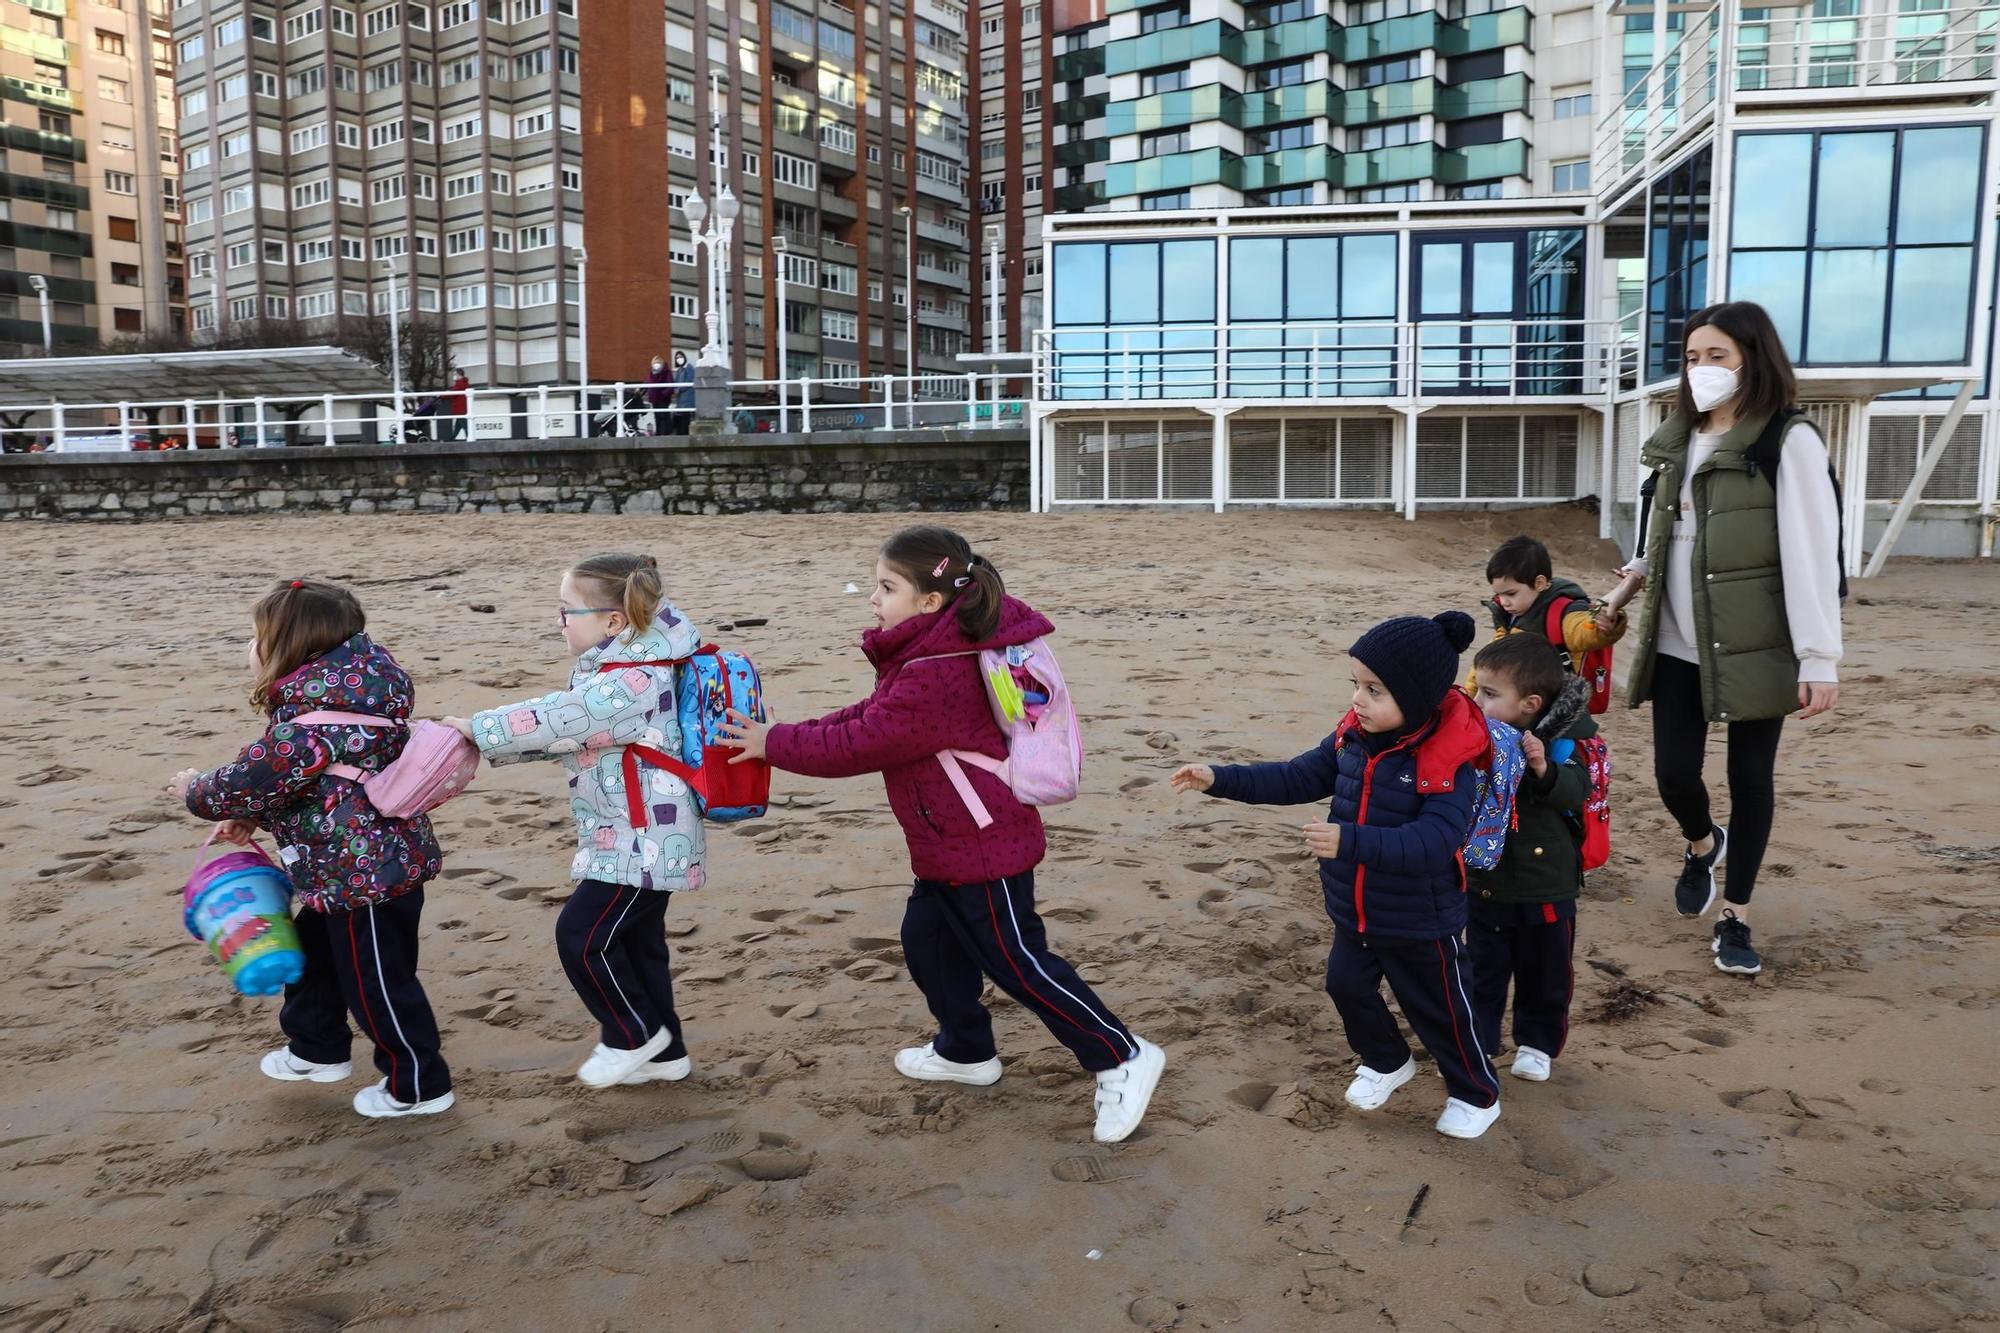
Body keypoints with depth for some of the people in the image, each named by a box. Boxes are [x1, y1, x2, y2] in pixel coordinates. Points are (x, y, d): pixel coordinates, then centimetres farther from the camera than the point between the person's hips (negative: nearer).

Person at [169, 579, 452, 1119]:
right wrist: (253, 818, 8)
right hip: (350, 867, 11)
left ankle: (419, 1086, 18)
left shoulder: (310, 718, -26)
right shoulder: (334, 695, 6)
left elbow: (253, 780, -19)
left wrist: (196, 791, 0)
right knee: (312, 952, 27)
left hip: (364, 874, -11)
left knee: (377, 982, 3)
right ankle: (317, 1049, 47)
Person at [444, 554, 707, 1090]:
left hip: (643, 841, -11)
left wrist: (475, 728, -13)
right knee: (636, 941, 17)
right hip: (642, 839, 11)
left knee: (581, 935, -5)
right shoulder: (626, 668, 9)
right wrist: (486, 742, 6)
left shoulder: (633, 681, -24)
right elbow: (563, 729, 14)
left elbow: (554, 720, -24)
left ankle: (634, 1035, 13)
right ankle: (664, 1052, 28)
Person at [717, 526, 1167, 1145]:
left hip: (983, 847, -11)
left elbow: (858, 744, -24)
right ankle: (966, 1052, 40)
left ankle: (1122, 1058, 8)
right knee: (928, 942, 21)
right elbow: (870, 716, 11)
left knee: (1017, 962, -2)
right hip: (951, 845, 11)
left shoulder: (932, 677, -29)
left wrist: (774, 743, -12)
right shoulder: (931, 654, 6)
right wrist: (790, 736, 1)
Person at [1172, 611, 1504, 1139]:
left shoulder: (1448, 761, -27)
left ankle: (1477, 1095, 37)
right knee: (1347, 986, 20)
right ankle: (1386, 1063, 47)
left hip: (1419, 921, -6)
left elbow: (1436, 839, -36)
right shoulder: (1354, 735, -7)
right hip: (1354, 910, 6)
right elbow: (1299, 778, 0)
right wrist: (1220, 779, -9)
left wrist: (1352, 841, -45)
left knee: (1440, 1010, 12)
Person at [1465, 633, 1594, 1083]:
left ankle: (1537, 1042, 35)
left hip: (1546, 883, -3)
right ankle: (1476, 1040, 31)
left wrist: (1544, 769, -42)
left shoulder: (1563, 737, -17)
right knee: (1482, 967, 16)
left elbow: (1575, 791, -25)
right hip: (1484, 878, 3)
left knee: (1544, 969, 16)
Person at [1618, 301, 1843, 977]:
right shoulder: (1674, 442, 10)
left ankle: (1735, 918, 20)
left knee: (1751, 776, 5)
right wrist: (1639, 572, -1)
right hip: (1677, 644, 4)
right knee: (1673, 770, 2)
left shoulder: (1789, 442, -8)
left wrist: (1819, 659, -18)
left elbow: (1811, 555, -13)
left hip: (1755, 645, -4)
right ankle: (1702, 845, 37)